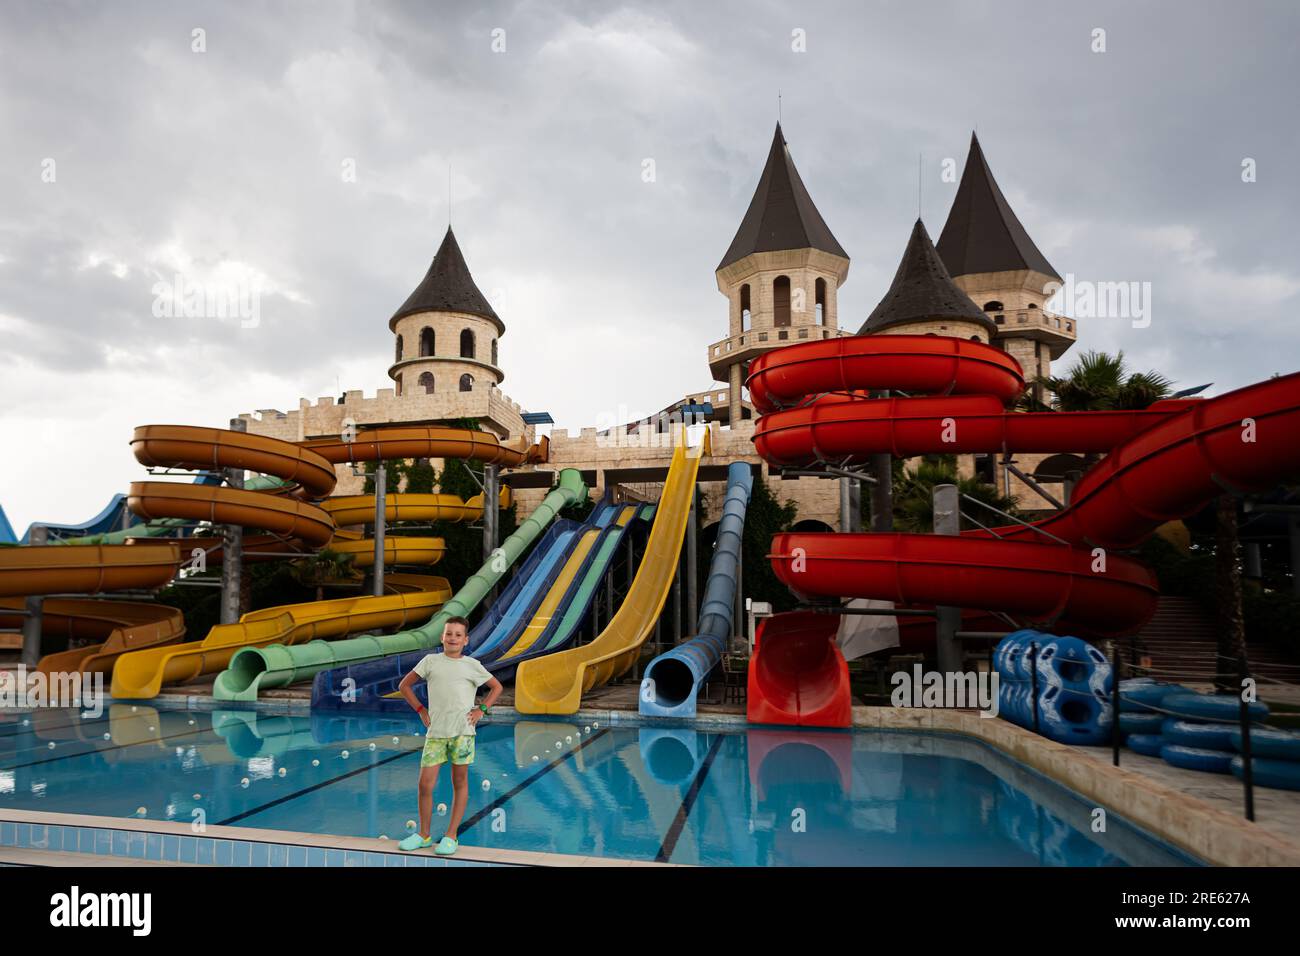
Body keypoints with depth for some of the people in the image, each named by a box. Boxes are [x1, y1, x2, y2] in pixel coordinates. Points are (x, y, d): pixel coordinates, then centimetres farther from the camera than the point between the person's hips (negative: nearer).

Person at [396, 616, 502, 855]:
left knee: (460, 782, 5)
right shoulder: (430, 661, 6)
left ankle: (451, 836, 16)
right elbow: (404, 685, 14)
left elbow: (496, 687, 14)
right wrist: (421, 710, 7)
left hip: (462, 731, -1)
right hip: (435, 732, 1)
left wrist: (481, 709, 3)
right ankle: (424, 834, 20)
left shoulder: (472, 665, 5)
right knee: (425, 784, 1)